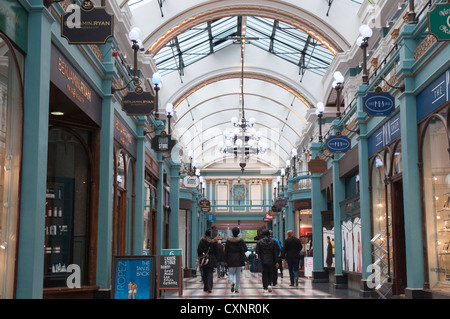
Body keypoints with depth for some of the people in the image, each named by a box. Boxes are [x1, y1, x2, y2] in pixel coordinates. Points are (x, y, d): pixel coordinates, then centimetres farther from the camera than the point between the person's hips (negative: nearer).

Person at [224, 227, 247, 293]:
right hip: (239, 260, 1)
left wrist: (226, 260, 6)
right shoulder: (241, 240, -4)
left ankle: (232, 282, -23)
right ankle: (236, 288, 11)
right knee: (238, 274, 11)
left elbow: (226, 251, -1)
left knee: (231, 273, 8)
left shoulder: (228, 240, -4)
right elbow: (245, 249, -5)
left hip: (231, 260, -1)